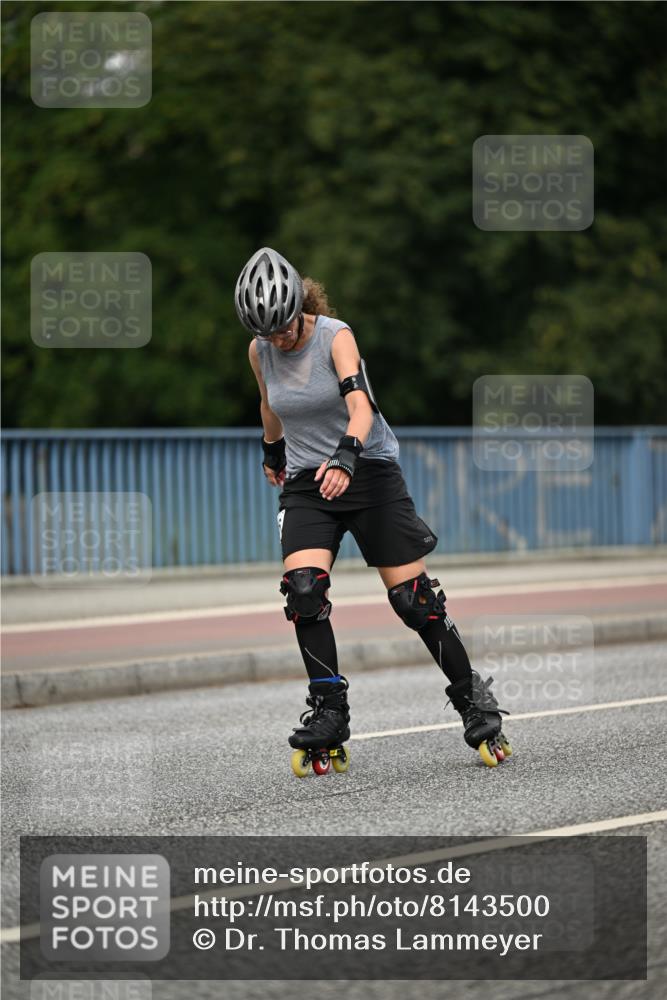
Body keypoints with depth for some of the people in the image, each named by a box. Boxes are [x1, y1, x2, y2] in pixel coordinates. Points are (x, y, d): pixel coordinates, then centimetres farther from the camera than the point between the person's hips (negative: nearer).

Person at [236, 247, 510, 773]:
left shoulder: (336, 336, -16)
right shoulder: (260, 352, -2)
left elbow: (360, 405, -30)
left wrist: (345, 457, -48)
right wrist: (273, 452, 34)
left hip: (369, 472, -3)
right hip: (306, 483, 3)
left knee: (415, 599, -4)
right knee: (304, 589, -20)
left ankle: (475, 704, 11)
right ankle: (328, 715, -14)